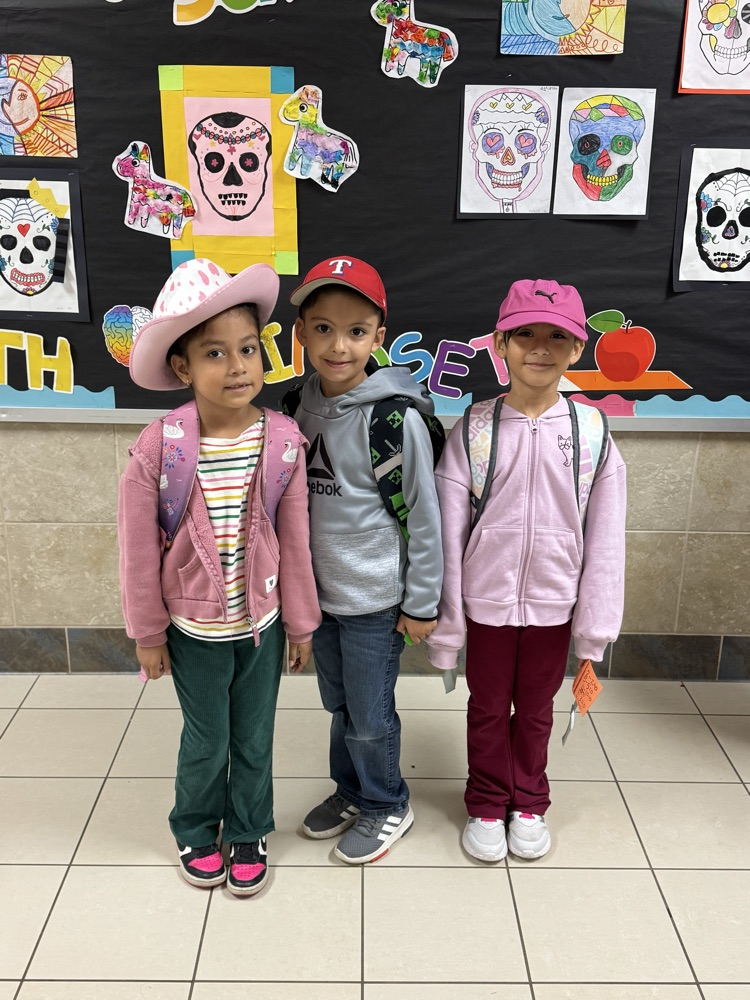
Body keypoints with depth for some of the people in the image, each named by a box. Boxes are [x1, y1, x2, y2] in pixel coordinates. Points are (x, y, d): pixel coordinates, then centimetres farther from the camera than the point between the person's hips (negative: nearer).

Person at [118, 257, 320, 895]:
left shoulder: (283, 441, -13)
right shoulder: (159, 448, -18)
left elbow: (295, 541, -5)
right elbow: (139, 549, -9)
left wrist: (301, 623, 3)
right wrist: (148, 633, -2)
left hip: (261, 623, 1)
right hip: (193, 627, -1)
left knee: (254, 740, 18)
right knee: (205, 742, 16)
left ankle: (248, 833, 42)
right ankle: (197, 831, 44)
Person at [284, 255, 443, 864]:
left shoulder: (395, 418, -19)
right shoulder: (300, 407, 0)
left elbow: (424, 516, -14)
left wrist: (422, 603, -10)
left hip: (373, 598, -6)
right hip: (319, 590, 6)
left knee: (370, 717, 8)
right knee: (339, 704, 21)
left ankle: (387, 807, 32)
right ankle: (351, 791, 43)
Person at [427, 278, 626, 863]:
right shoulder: (471, 434, -9)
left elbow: (604, 543, -5)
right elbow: (448, 536, -7)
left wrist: (594, 637, -4)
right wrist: (446, 626, -6)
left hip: (552, 605, 1)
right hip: (486, 602, 0)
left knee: (535, 710, 19)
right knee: (488, 710, 16)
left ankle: (529, 804, 42)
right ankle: (487, 805, 39)